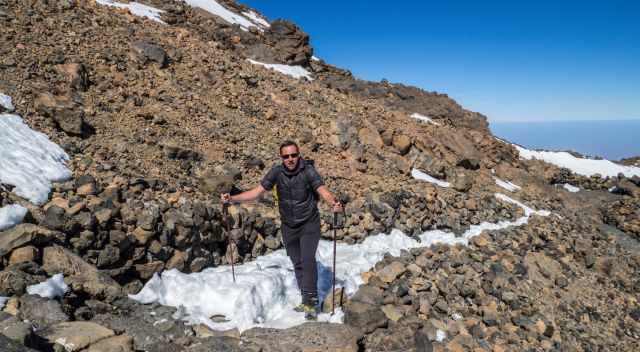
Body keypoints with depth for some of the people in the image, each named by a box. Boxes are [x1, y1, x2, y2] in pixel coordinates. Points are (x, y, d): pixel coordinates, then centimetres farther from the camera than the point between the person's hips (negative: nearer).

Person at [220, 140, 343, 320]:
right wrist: (232, 198, -19)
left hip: (309, 224, -4)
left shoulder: (308, 170, -18)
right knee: (297, 264, 11)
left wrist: (334, 203, -50)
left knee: (308, 260, -15)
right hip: (288, 226, 4)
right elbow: (257, 191, -9)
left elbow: (323, 190, -29)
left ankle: (311, 301, -6)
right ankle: (307, 300, 24)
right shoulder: (277, 172, -9)